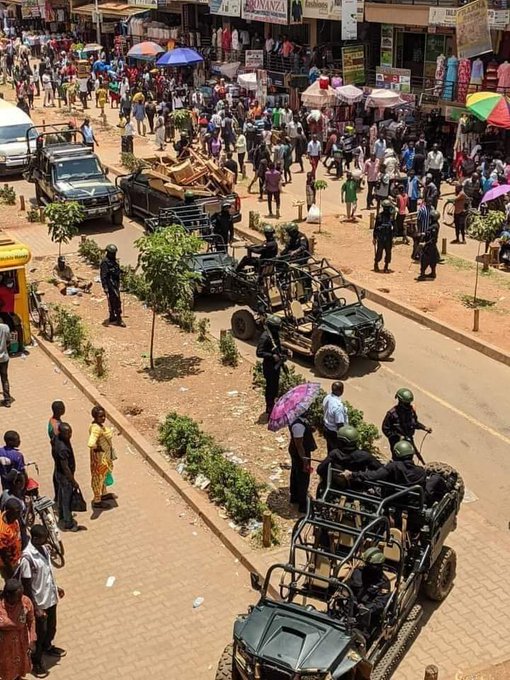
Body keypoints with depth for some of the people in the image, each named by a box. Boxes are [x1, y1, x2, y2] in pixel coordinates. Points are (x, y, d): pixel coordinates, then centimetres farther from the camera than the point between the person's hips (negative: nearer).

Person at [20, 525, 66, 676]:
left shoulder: (43, 548, -6)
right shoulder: (27, 557, -31)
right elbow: (26, 586, -24)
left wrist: (55, 587, 21)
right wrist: (36, 608, -22)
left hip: (51, 596, 8)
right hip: (39, 601, -7)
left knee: (52, 626, 26)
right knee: (40, 632, 11)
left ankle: (47, 647, 52)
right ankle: (36, 660, 33)